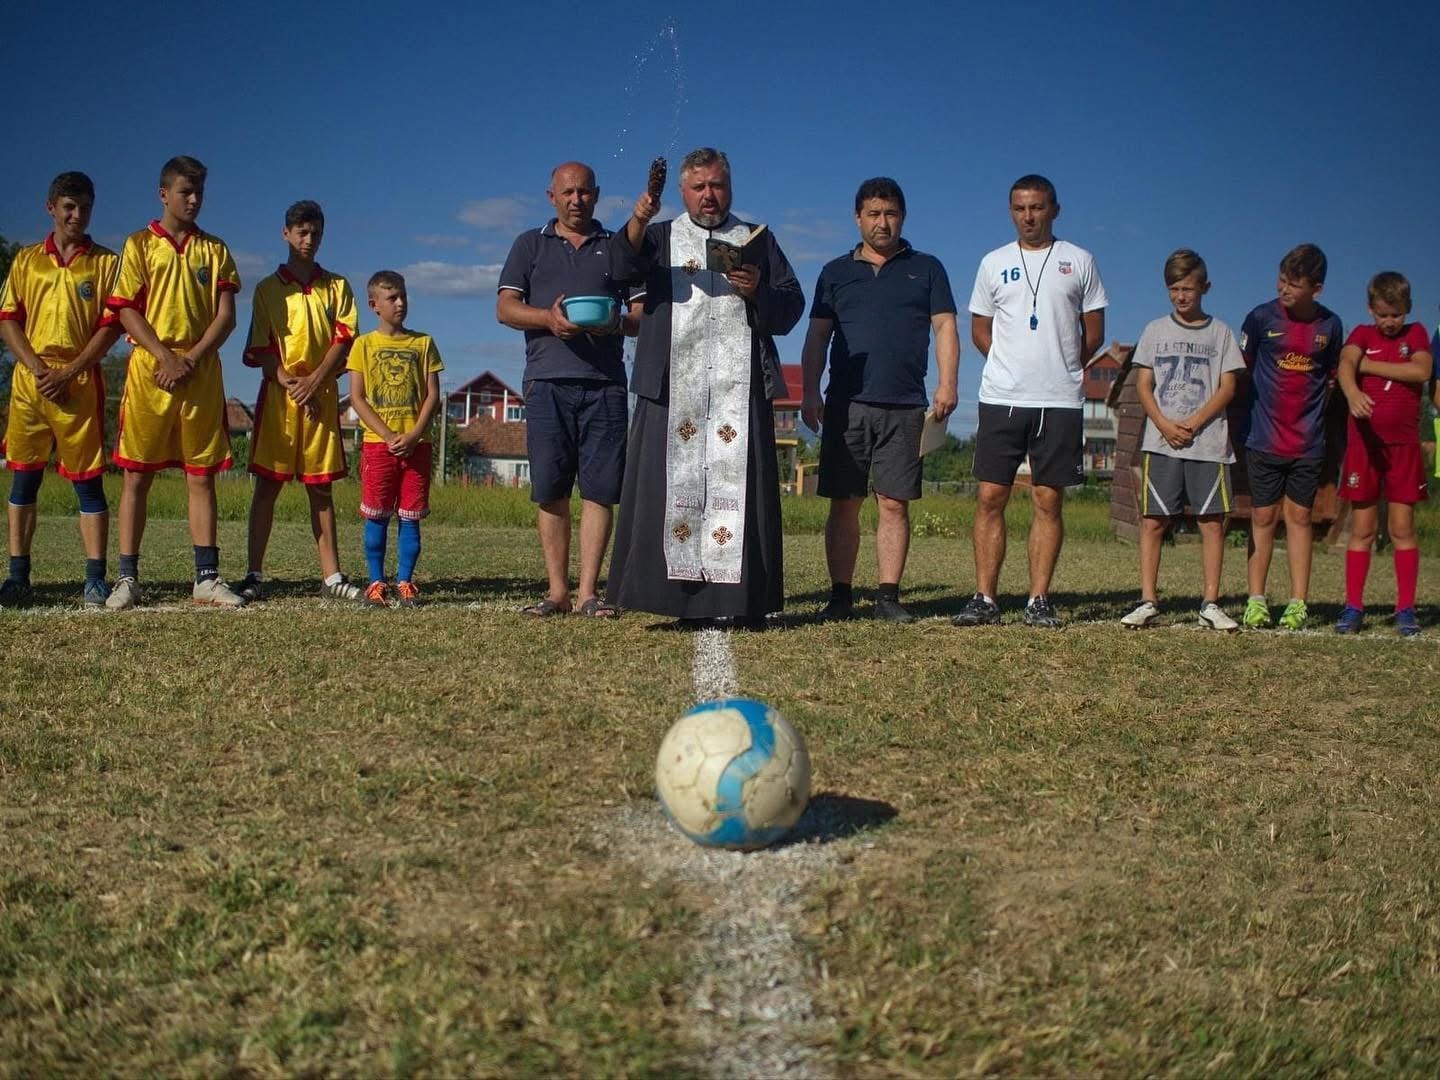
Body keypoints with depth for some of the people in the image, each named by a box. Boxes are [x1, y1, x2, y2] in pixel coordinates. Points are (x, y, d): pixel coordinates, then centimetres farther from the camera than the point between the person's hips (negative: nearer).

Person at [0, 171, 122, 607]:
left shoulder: (105, 262, 5)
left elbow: (110, 326, -1)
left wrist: (68, 374, -10)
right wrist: (38, 368, -8)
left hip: (81, 382, -2)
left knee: (87, 479, -2)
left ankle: (95, 578, -1)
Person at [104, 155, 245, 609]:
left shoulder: (215, 250, 12)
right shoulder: (139, 245, 6)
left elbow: (226, 315, 4)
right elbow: (126, 311, -1)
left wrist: (192, 359, -9)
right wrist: (166, 356, -13)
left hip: (203, 374, 2)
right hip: (149, 371, -2)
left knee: (202, 476, 3)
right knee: (137, 475, -1)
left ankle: (207, 578, 6)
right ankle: (127, 578, 3)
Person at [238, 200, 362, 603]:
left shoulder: (336, 286, 11)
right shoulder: (268, 288, 8)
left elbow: (343, 339, 1)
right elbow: (259, 347, 2)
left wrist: (314, 381, -11)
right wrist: (286, 381, -12)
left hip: (323, 396, 1)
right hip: (278, 394, -1)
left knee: (321, 487, 4)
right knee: (267, 483, -2)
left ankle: (331, 576, 5)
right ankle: (255, 574, -1)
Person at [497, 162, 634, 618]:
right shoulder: (530, 244, 16)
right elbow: (505, 307, 7)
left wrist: (617, 322, -12)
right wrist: (548, 318, -12)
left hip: (604, 382, 0)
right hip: (548, 381, 0)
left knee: (599, 490, -5)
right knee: (550, 491, -1)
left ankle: (588, 592, -4)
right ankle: (557, 592, 4)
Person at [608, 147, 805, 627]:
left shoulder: (758, 241, 19)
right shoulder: (660, 237, 16)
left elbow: (792, 305, 13)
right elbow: (622, 269, -5)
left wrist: (759, 291, -7)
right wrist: (638, 222, -24)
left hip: (740, 389, 0)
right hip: (673, 389, 0)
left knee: (739, 486, -5)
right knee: (674, 484, -5)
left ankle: (744, 603, -4)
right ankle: (682, 598, -2)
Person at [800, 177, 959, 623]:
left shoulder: (926, 268, 12)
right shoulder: (836, 272, 15)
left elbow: (945, 328, 6)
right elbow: (817, 337, 12)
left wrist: (947, 384, -7)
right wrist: (810, 392, 0)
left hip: (904, 407, -1)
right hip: (846, 404, 1)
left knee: (895, 503, -2)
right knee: (844, 503, 0)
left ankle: (888, 596, 2)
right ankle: (840, 595, 6)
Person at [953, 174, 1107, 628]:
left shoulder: (1078, 262, 8)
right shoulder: (994, 263, 11)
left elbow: (1093, 333, 12)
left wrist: (1060, 369, 10)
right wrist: (1014, 367, 8)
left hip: (1060, 402, -1)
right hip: (1001, 399, 1)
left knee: (1048, 501, 0)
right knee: (991, 497, -3)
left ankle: (1038, 601, 4)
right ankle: (984, 599, 2)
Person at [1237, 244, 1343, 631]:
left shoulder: (1330, 325, 2)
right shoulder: (1261, 318, -4)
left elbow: (1332, 377, 14)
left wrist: (1313, 408, 4)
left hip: (1308, 443, 1)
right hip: (1264, 439, -1)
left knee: (1299, 517, 5)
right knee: (1263, 517, 2)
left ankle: (1298, 603, 8)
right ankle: (1256, 600, 7)